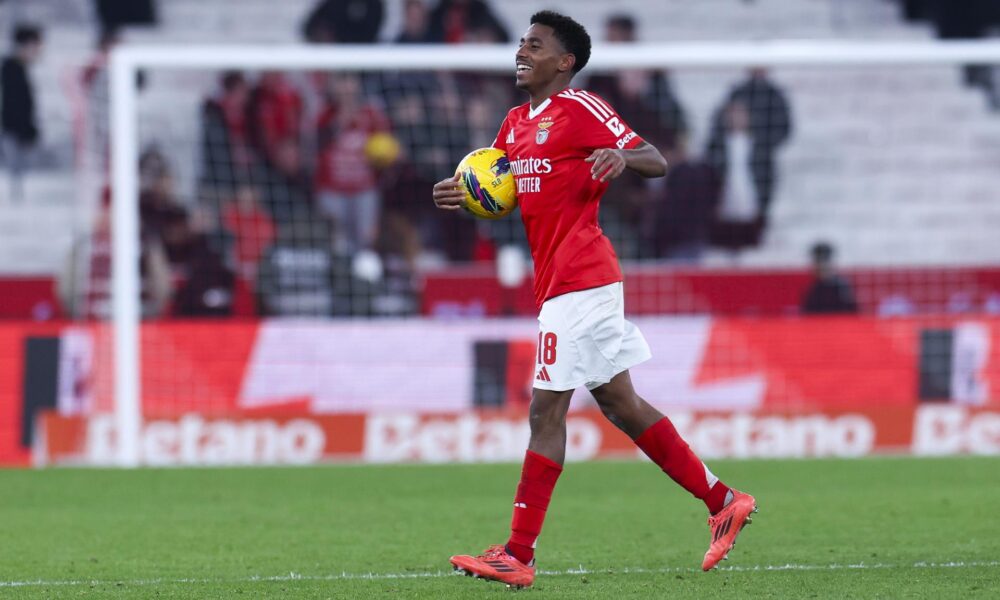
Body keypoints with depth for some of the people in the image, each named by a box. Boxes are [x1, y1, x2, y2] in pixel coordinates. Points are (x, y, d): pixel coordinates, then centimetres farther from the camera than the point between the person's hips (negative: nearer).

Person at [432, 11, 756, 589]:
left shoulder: (582, 109, -9)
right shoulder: (517, 122, 17)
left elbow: (657, 162, -11)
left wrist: (623, 155, -33)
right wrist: (460, 195, 3)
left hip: (578, 282, -10)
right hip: (561, 281, 10)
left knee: (547, 411, -8)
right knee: (619, 403, 13)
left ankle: (519, 554, -7)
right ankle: (723, 502, 20)